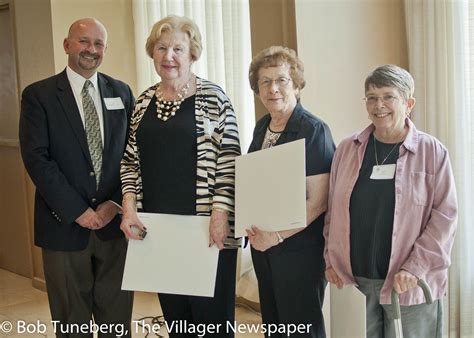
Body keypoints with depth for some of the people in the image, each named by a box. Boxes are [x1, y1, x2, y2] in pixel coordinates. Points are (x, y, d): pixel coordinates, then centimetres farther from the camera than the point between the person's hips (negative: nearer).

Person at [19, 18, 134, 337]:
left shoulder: (122, 92, 8)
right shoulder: (39, 94, -1)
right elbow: (36, 158, -9)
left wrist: (115, 203, -6)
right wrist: (78, 211, -13)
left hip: (114, 221, 3)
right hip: (65, 224, -2)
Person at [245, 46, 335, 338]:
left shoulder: (313, 130, -13)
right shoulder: (262, 127, 8)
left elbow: (317, 201, -16)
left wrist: (277, 236, -19)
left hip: (299, 249, -7)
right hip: (262, 245, 7)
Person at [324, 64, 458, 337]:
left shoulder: (432, 152, -2)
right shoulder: (347, 149, 7)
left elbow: (445, 215, -6)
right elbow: (333, 210, 11)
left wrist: (414, 268, -13)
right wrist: (332, 260, 3)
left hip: (408, 285, -2)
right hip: (354, 281, 3)